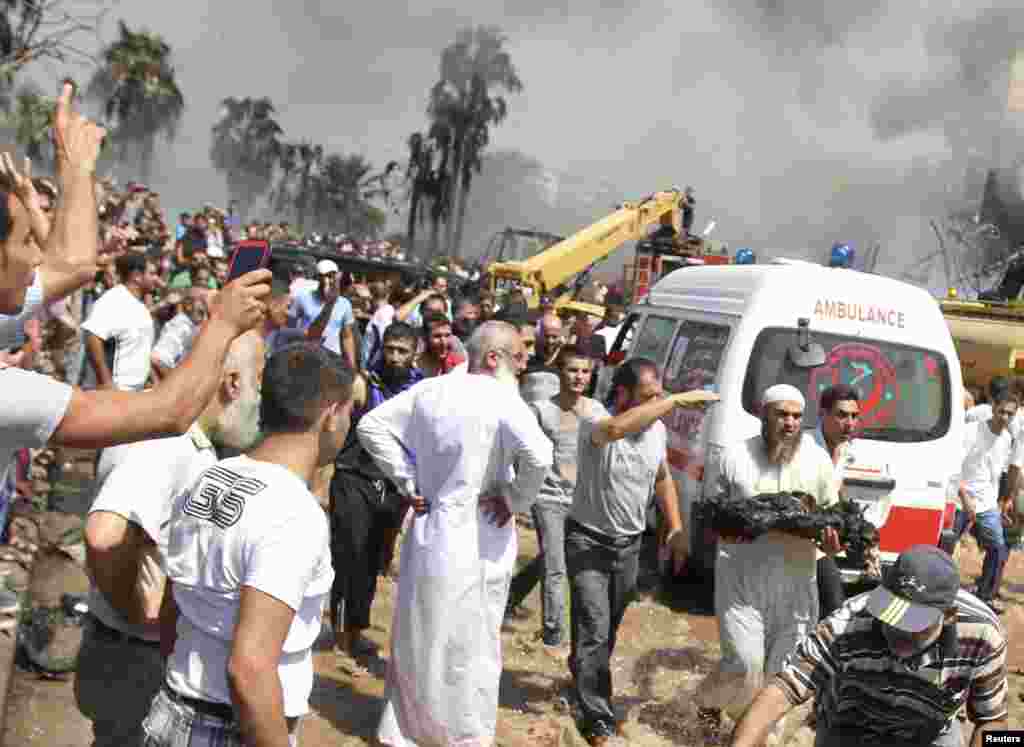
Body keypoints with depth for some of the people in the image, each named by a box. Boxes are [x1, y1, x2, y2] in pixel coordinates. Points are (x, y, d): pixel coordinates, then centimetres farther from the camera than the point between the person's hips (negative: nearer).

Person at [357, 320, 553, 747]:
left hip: (427, 533, 6)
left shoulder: (428, 390, 2)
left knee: (419, 638, 21)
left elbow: (371, 425, 7)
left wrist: (407, 480, 4)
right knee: (470, 648, 11)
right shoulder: (501, 399, -17)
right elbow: (538, 455, -32)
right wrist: (515, 500, -16)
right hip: (475, 542, -6)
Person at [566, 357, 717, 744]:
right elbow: (616, 428, -47)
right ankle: (598, 716, 6)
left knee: (609, 629, 20)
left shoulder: (657, 429, -1)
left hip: (629, 544, 6)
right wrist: (678, 400, -44)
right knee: (594, 631, -7)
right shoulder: (595, 420, -21)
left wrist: (676, 529, 7)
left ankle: (584, 676, 43)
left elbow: (663, 479, 14)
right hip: (588, 541, -6)